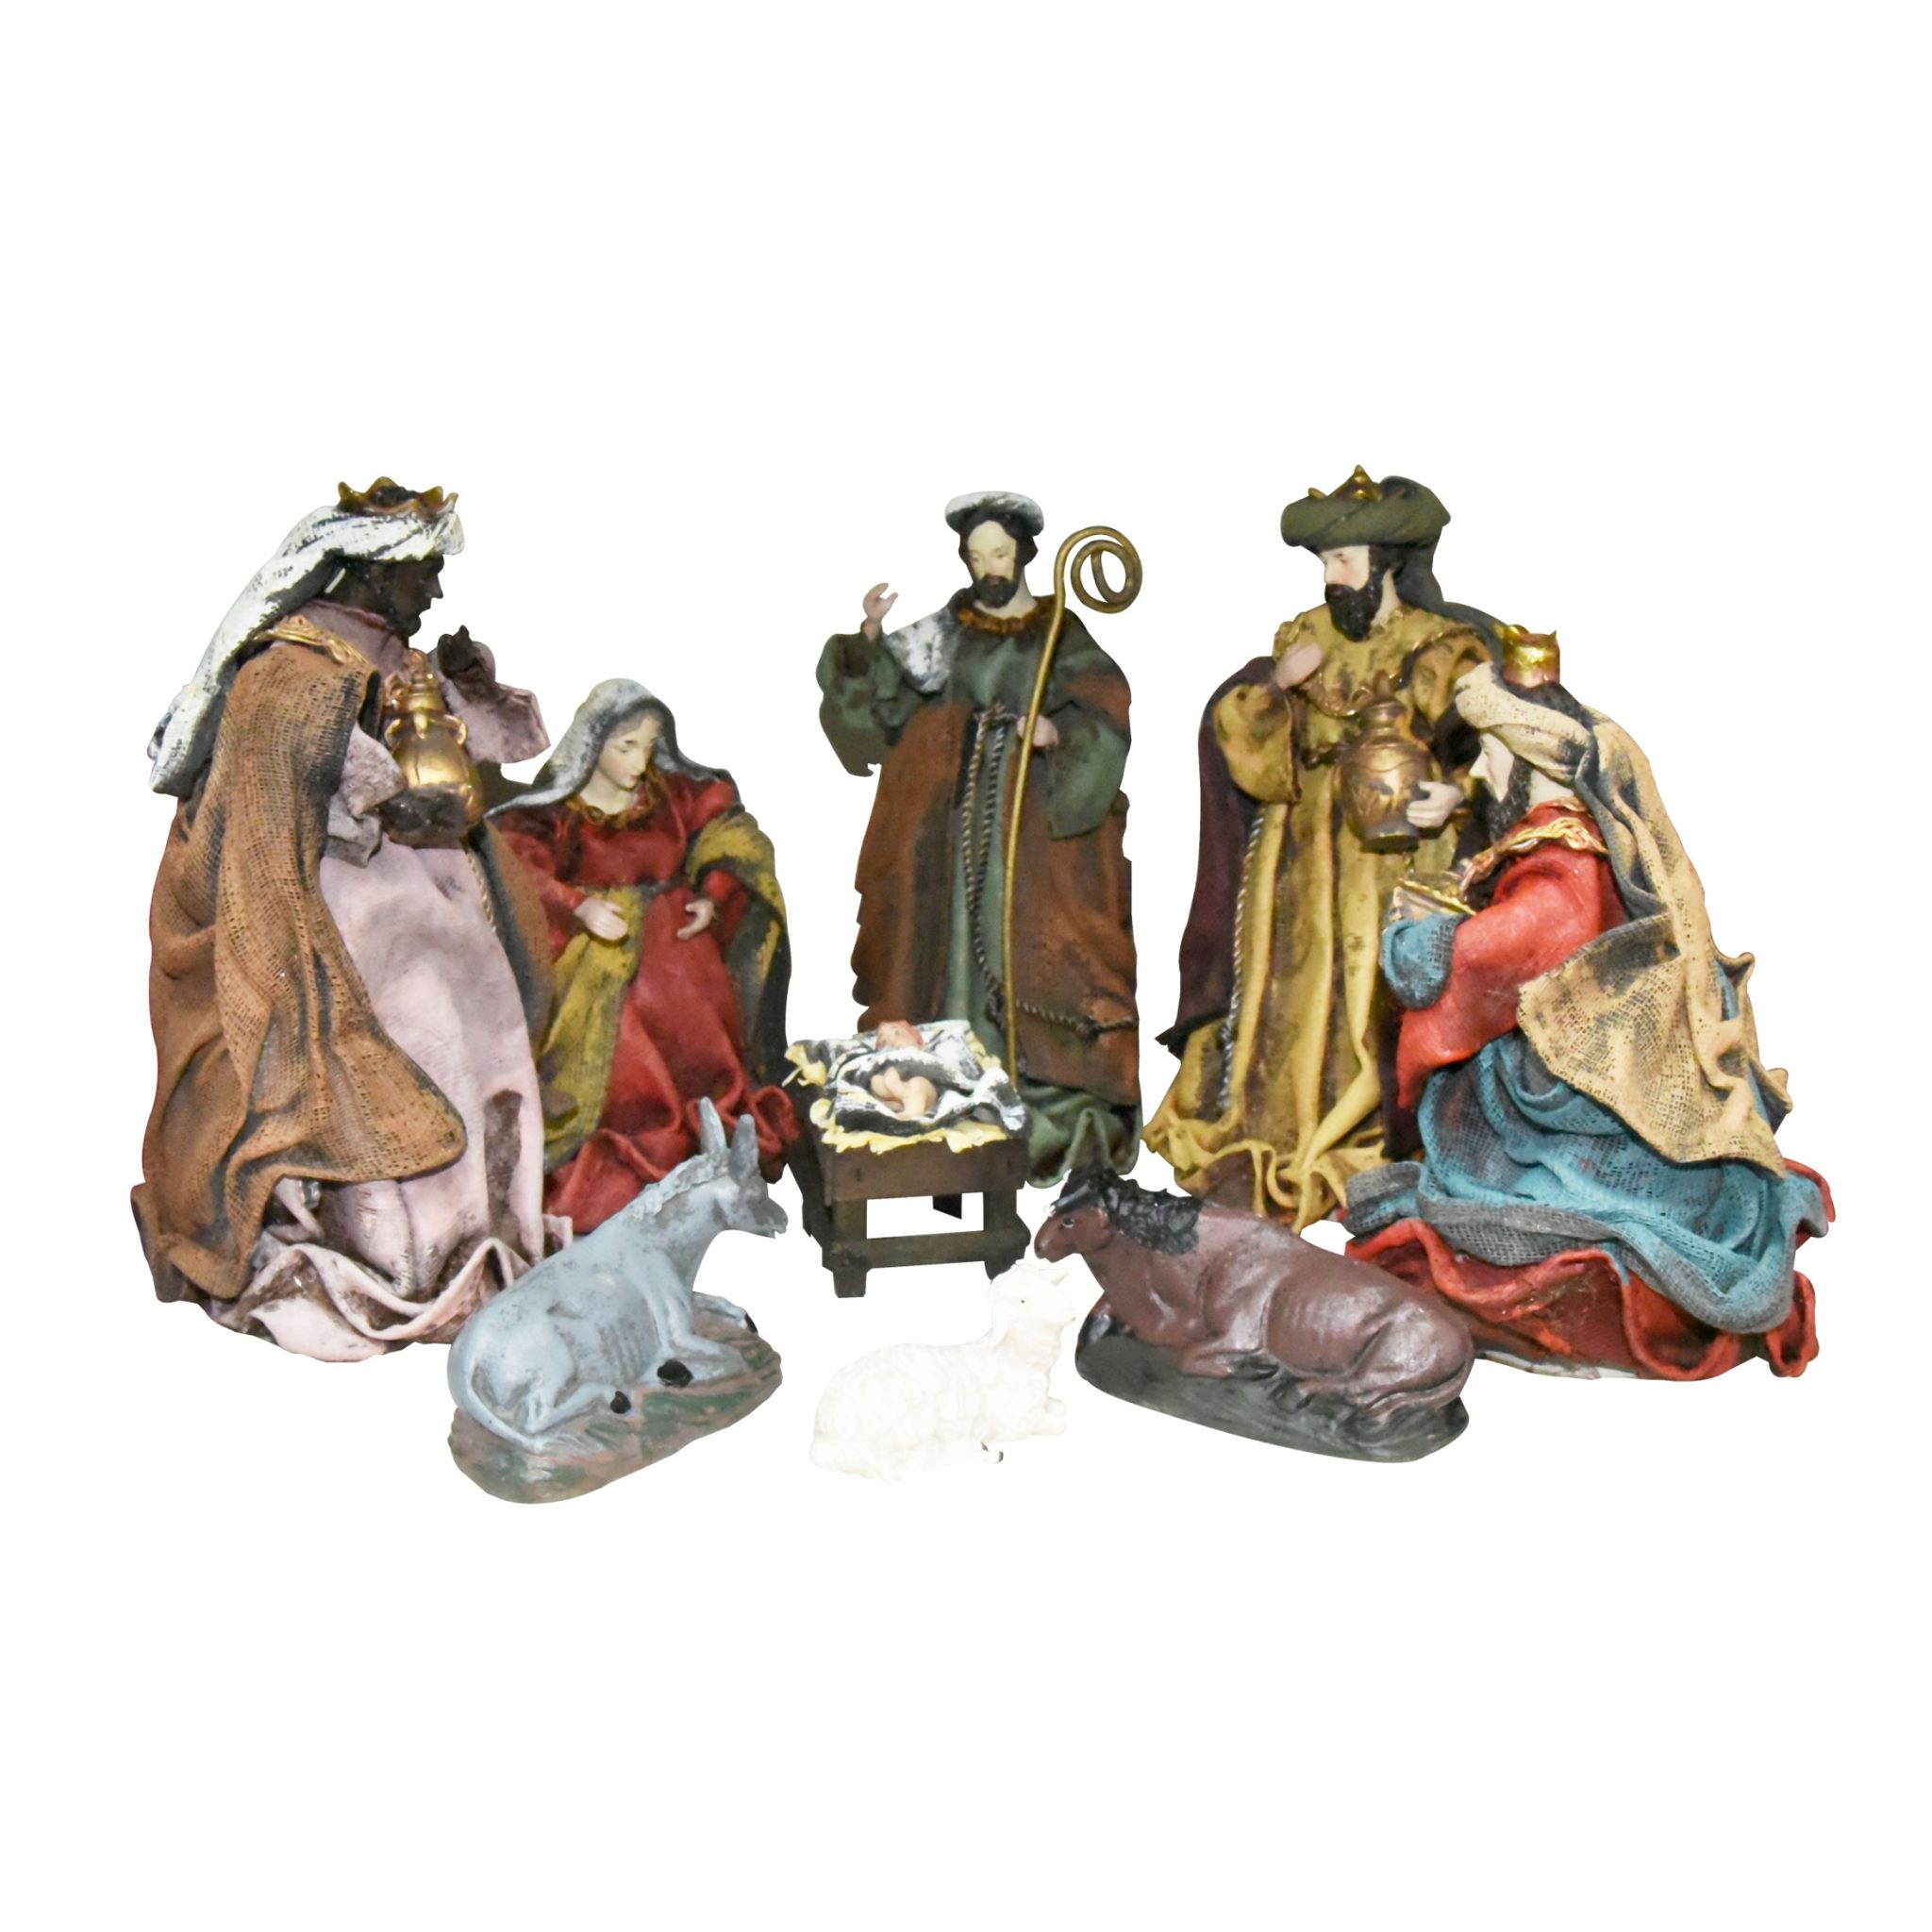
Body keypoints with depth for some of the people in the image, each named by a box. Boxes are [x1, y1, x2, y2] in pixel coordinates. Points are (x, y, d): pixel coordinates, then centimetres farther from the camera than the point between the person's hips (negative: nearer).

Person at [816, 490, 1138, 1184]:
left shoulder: (1063, 636, 3)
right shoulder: (946, 630, 12)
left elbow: (1104, 720, -6)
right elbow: (888, 697, 4)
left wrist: (1059, 731, -24)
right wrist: (871, 636, -11)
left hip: (1037, 823, -3)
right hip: (953, 821, 3)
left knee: (1031, 959, -5)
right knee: (954, 951, 2)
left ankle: (1051, 1118, 0)